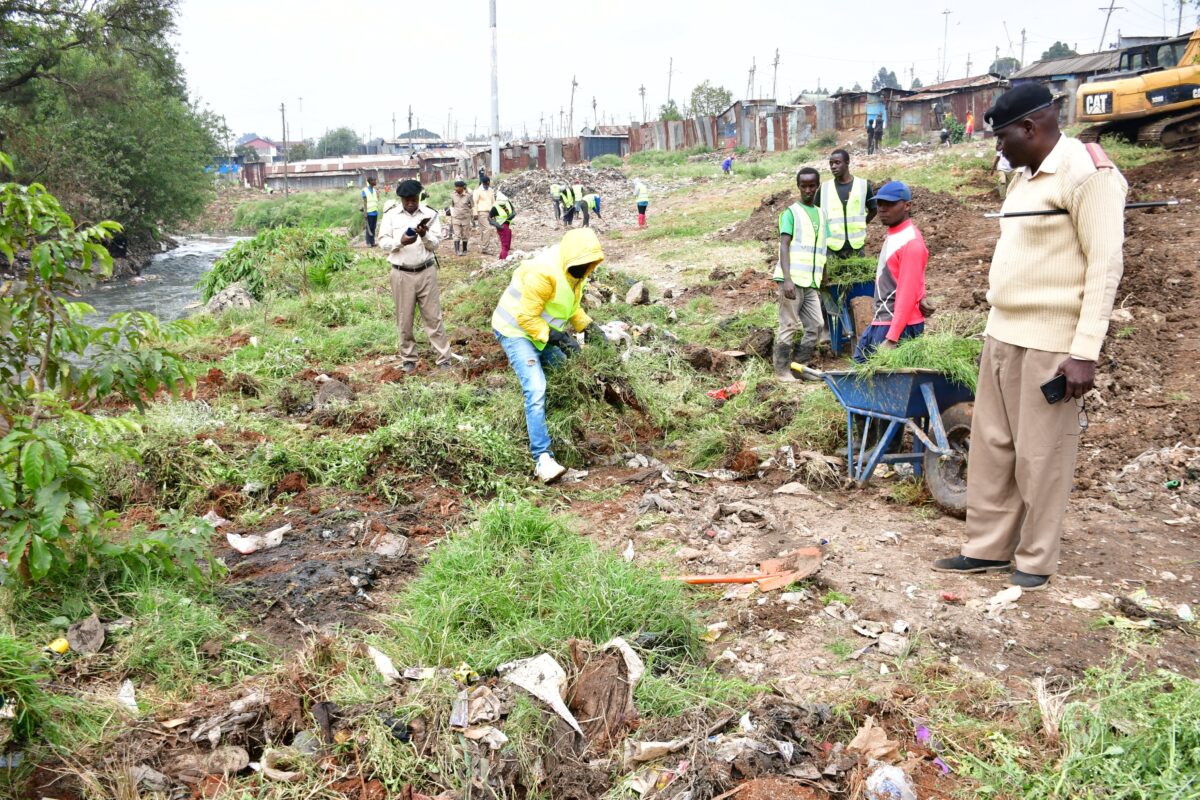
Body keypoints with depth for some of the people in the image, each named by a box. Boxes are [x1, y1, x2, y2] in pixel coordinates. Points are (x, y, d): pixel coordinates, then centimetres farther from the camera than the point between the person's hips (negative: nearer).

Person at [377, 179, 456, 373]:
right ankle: (408, 358, 21)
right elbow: (383, 243, -3)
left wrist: (424, 235, -23)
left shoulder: (430, 214, 0)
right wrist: (400, 242, -21)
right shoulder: (390, 215, -1)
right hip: (402, 274, 0)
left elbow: (436, 244, -2)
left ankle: (444, 359, 5)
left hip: (426, 272, 0)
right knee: (404, 319, 8)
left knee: (433, 317, 2)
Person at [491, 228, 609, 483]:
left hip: (544, 332, 10)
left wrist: (589, 326, 1)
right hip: (516, 331, -9)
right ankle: (542, 458, -26)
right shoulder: (542, 272, -31)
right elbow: (527, 318, -27)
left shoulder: (573, 269, -1)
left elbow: (572, 306, 15)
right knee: (536, 390, -23)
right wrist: (559, 338, -28)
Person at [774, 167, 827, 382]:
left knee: (815, 326, 3)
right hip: (792, 280, -6)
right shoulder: (791, 212, -1)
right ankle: (782, 370, 3)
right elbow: (784, 246, -10)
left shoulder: (820, 214, 17)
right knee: (789, 326, -4)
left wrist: (821, 284, 17)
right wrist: (787, 279, -21)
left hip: (811, 283, 6)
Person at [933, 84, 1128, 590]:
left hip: (1051, 343, -8)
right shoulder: (1024, 177, 14)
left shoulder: (1086, 173, -11)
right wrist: (997, 330, 17)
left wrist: (1085, 351, -20)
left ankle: (1036, 559, 15)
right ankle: (988, 548, 22)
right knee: (991, 445, 11)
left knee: (1040, 453, 0)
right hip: (1002, 335, 9)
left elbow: (1105, 266, -15)